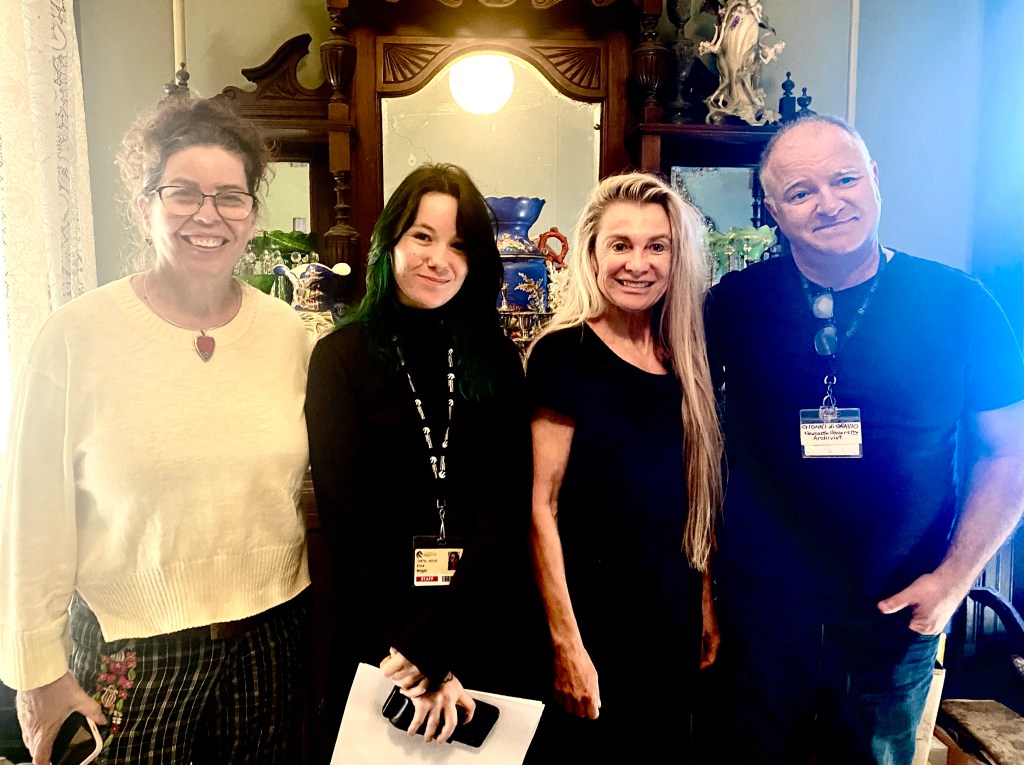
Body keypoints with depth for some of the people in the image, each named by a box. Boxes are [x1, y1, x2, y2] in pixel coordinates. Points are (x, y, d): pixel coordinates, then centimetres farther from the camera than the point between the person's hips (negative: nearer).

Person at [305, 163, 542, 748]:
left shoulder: (496, 358, 0)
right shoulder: (341, 357, -5)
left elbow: (511, 501, -7)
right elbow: (346, 514, -10)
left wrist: (431, 641, -18)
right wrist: (424, 668, -15)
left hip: (483, 625, 2)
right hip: (377, 629, -1)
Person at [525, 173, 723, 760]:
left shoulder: (686, 359, 3)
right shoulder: (563, 354, -14)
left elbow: (694, 499, 9)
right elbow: (539, 506, -16)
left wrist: (707, 606, 8)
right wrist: (566, 643, -17)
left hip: (673, 621, 6)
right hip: (591, 620, -5)